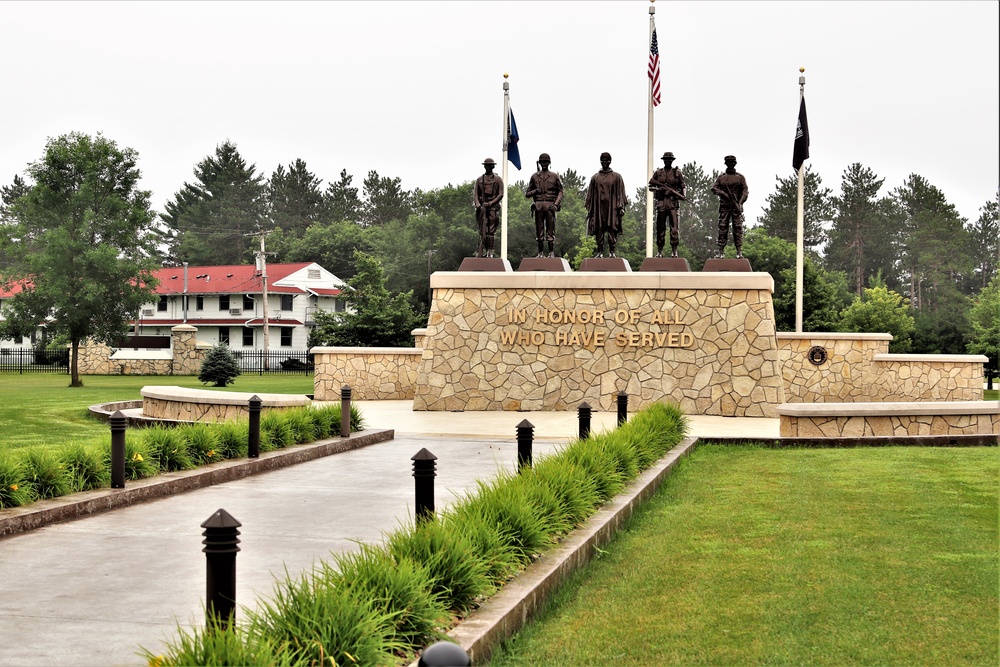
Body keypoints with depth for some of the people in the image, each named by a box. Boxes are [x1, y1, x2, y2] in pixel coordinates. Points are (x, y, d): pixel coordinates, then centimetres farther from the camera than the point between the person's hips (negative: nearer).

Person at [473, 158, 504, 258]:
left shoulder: (497, 179, 7)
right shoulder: (479, 179, 14)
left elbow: (501, 194, 0)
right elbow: (475, 194, 8)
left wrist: (490, 203, -12)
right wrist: (478, 204, -11)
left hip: (493, 206, -2)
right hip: (482, 207, 2)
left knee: (492, 231, -3)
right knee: (482, 231, -2)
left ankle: (490, 252, -2)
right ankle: (480, 252, -4)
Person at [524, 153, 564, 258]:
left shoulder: (554, 176, 10)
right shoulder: (534, 176, 14)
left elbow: (560, 192, 8)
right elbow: (527, 194, 16)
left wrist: (556, 204, -6)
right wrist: (535, 191, -5)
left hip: (550, 205, -2)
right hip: (538, 205, 2)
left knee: (550, 229, -5)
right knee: (539, 229, 1)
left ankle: (551, 253, -3)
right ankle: (541, 253, 6)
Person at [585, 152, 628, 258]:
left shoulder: (616, 177, 9)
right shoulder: (595, 177, 13)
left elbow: (620, 192, 5)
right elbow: (590, 194, 14)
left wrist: (621, 207, -4)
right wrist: (589, 209, 8)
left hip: (612, 207, -1)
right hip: (599, 207, 2)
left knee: (612, 229, -6)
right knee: (599, 229, -1)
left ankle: (612, 252, -4)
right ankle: (600, 252, 2)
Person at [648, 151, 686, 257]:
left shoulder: (677, 173, 9)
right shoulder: (658, 173, 12)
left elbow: (682, 187, 10)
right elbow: (651, 185, 14)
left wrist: (683, 196, -8)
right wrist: (657, 189, -7)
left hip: (674, 202, -1)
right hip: (661, 203, 1)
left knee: (675, 227, -7)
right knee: (660, 228, 3)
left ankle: (674, 251, -4)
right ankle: (659, 251, 10)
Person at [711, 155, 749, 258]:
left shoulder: (740, 177, 8)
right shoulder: (721, 177, 14)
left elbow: (745, 191, 1)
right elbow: (713, 188, 5)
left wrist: (740, 203, -14)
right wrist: (722, 193, -15)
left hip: (736, 206, -1)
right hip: (724, 206, 1)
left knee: (738, 229, -5)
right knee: (722, 229, -3)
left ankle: (739, 252, -5)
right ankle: (720, 252, -2)